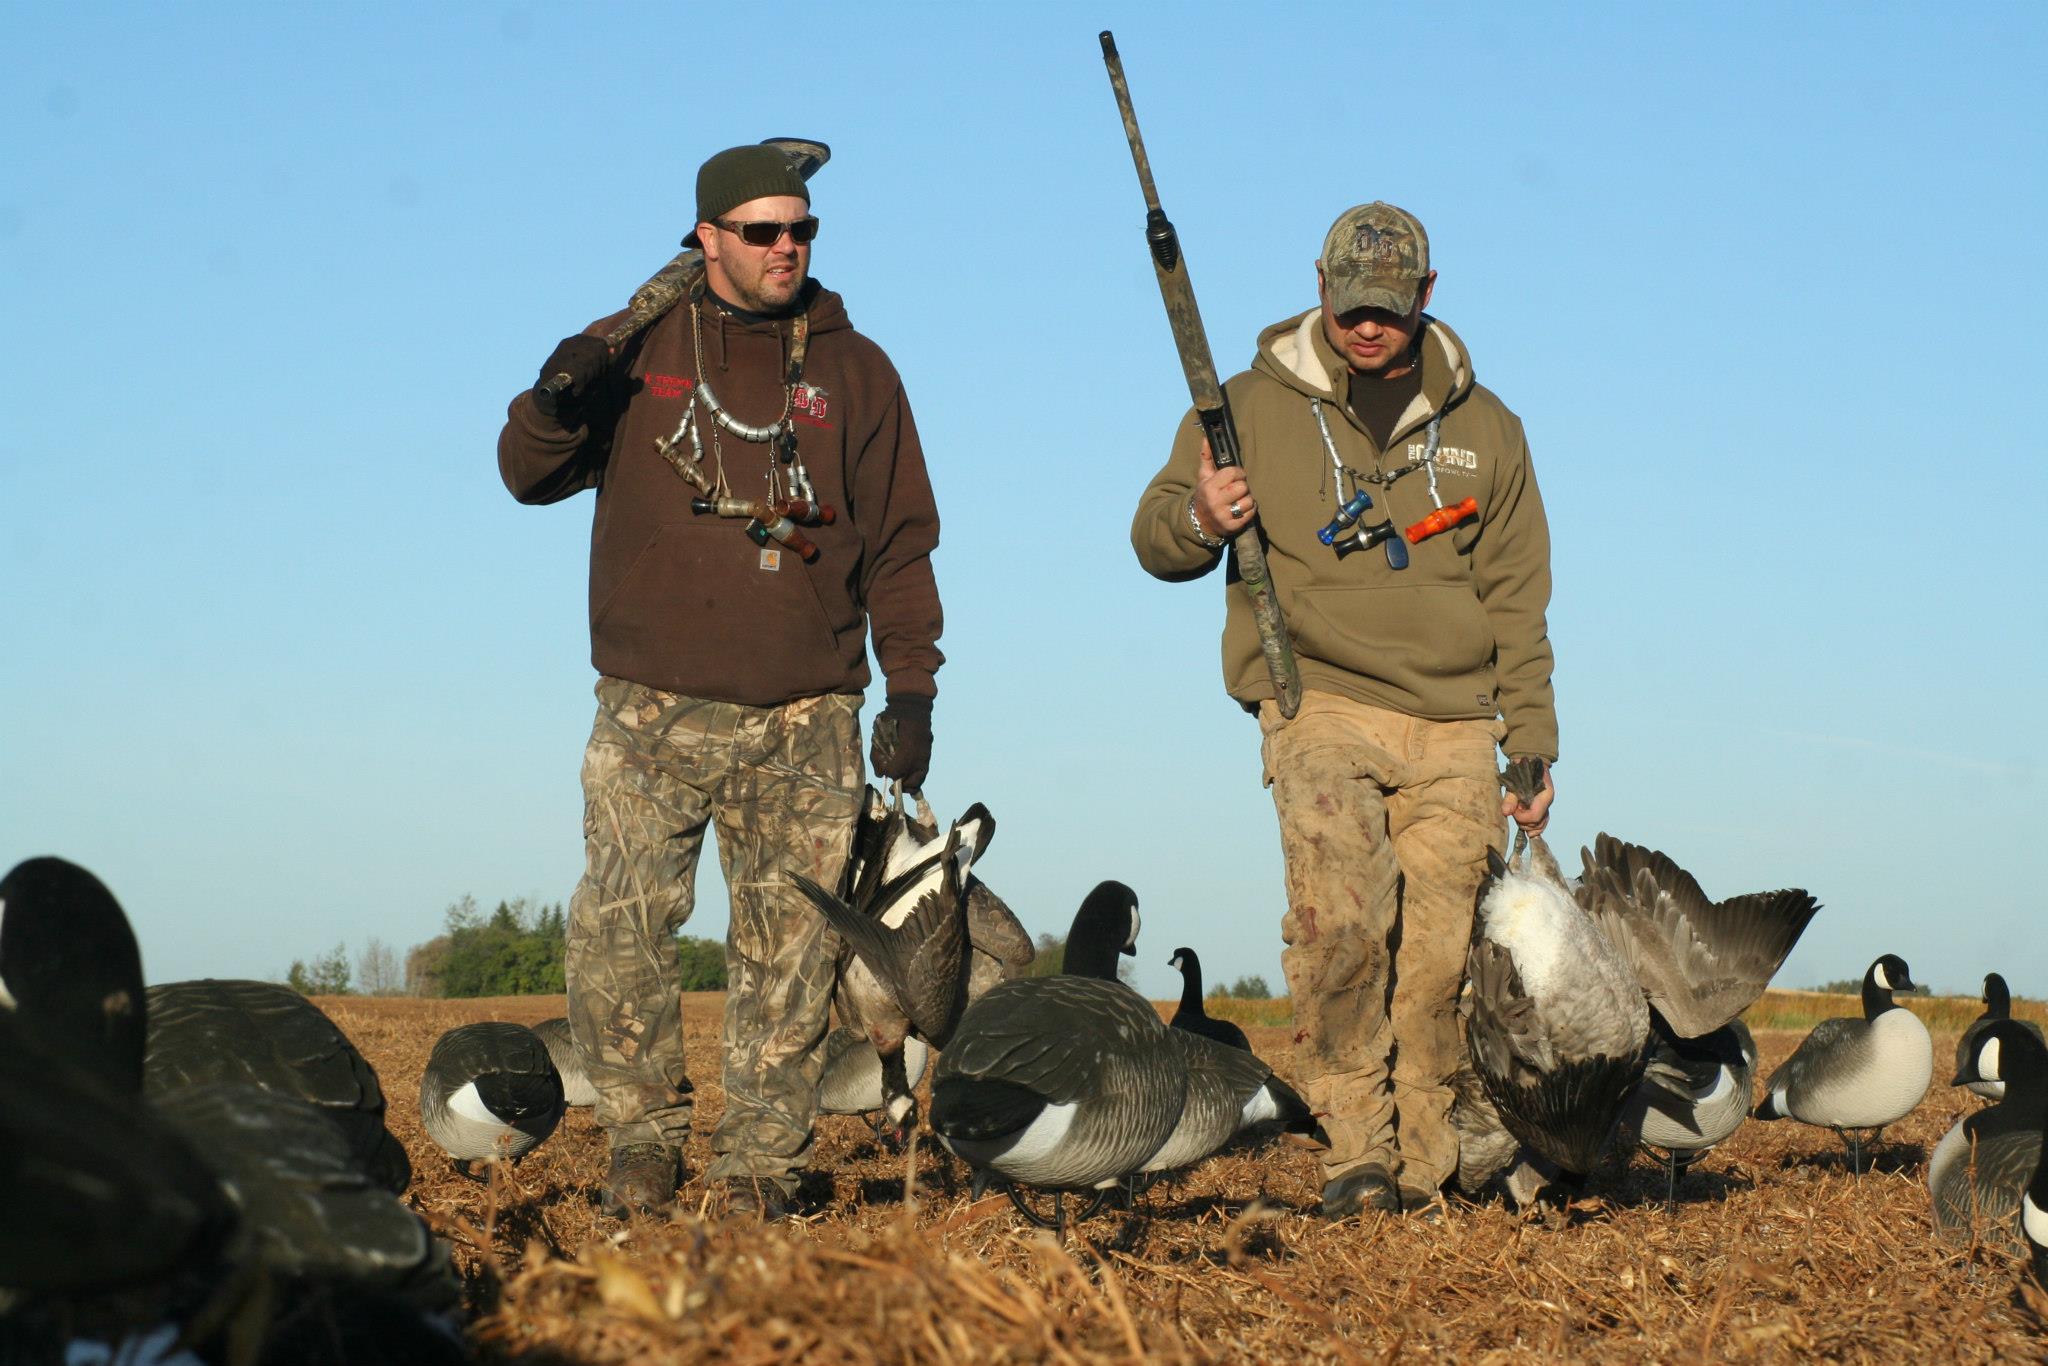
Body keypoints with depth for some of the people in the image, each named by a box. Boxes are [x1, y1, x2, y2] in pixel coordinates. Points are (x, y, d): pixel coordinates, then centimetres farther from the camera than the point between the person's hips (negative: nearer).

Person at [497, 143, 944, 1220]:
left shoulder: (853, 371, 12)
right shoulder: (641, 349, 8)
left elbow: (900, 542, 14)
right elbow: (531, 478, 11)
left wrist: (912, 688, 7)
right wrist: (555, 402, -11)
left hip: (806, 724, 1)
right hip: (653, 712, -1)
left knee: (790, 953, 1)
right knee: (617, 931, -9)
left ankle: (759, 1171, 9)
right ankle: (643, 1142, 7)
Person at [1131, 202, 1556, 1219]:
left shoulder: (1482, 427, 15)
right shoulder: (1252, 407, 8)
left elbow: (1515, 604, 17)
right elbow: (1154, 539, 11)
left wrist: (1531, 751, 12)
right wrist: (1199, 519, -14)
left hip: (1454, 723, 2)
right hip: (1320, 702, -2)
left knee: (1442, 953, -4)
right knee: (1340, 914, -23)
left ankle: (1425, 1169, 7)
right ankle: (1355, 1147, -16)